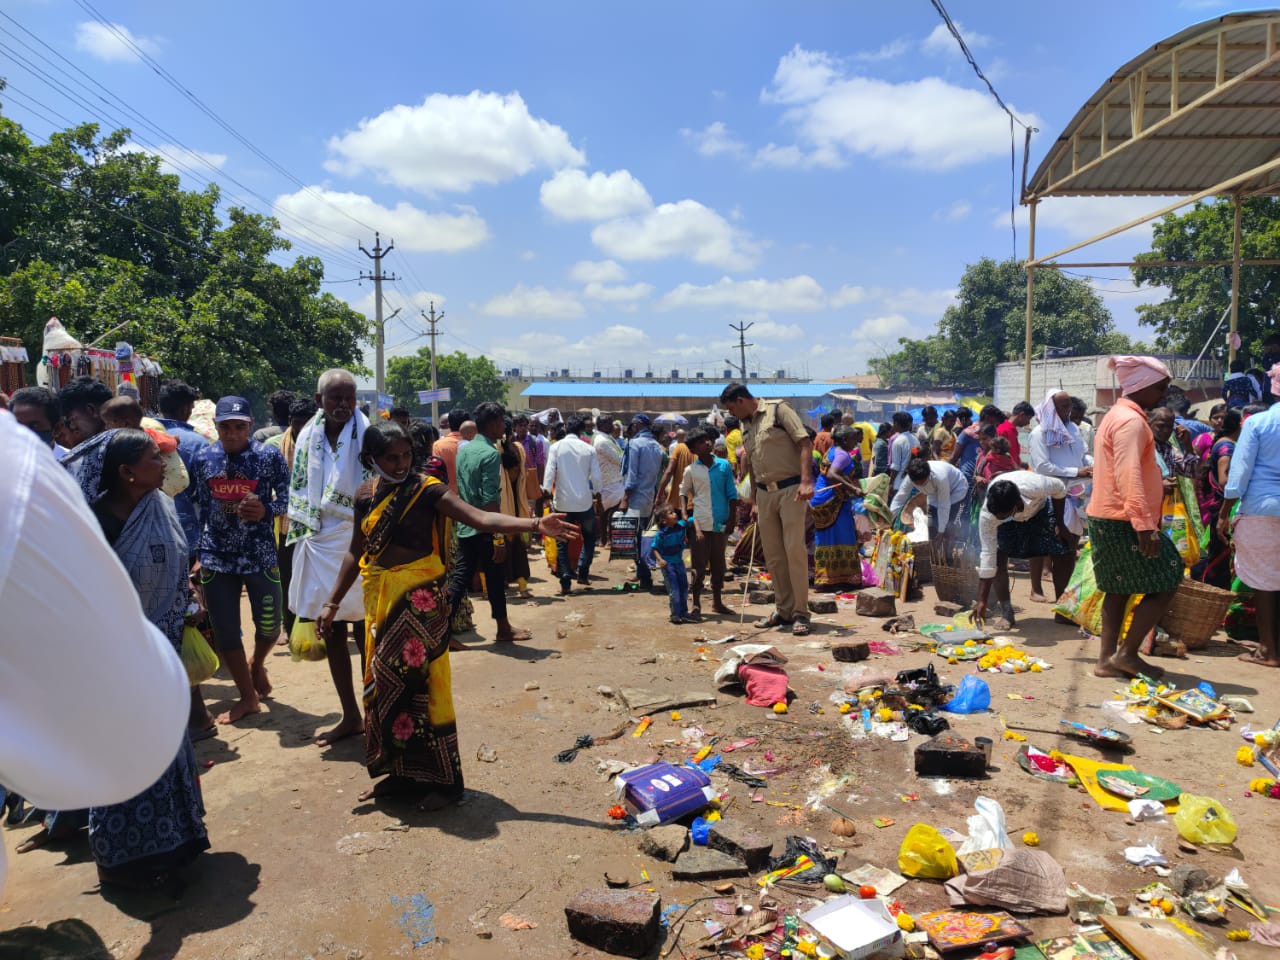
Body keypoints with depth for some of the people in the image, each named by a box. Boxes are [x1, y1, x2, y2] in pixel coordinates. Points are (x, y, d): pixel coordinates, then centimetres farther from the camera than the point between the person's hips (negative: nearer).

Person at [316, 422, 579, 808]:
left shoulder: (428, 490, -11)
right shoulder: (366, 494, 5)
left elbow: (481, 519, -22)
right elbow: (356, 552, 14)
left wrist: (535, 524, -37)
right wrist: (332, 603, 15)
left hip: (420, 600, -5)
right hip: (379, 599, 6)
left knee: (422, 683, -3)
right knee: (385, 684, 11)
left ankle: (443, 778, 11)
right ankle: (399, 771, 27)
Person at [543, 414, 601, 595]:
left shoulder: (556, 447, -4)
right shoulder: (589, 448, -2)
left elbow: (550, 472, -10)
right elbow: (596, 476, -3)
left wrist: (547, 492, -1)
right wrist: (596, 493, 13)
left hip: (563, 502, 0)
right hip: (584, 501, 0)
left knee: (562, 542, 9)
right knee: (589, 536, 21)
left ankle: (565, 582, 2)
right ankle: (582, 572, 10)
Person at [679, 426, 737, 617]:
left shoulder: (724, 465, 2)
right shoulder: (691, 470, 0)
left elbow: (732, 494, 4)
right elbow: (683, 492, 11)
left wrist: (731, 519, 0)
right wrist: (684, 513, -3)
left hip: (721, 523, 2)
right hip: (700, 523, -2)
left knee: (718, 564, 13)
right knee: (699, 566, 1)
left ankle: (717, 602, 26)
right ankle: (695, 605, 9)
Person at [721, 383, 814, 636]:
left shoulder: (778, 410, -4)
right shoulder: (745, 427, 16)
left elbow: (804, 443, -11)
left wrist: (806, 481, -21)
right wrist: (754, 501, 18)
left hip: (790, 490, -7)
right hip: (764, 494, 7)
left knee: (795, 551, -9)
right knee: (773, 556, 8)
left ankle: (801, 613, -1)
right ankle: (784, 611, 18)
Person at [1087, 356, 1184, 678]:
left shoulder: (1116, 415, 17)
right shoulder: (1131, 420, -15)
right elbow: (1128, 476, -24)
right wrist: (1144, 524, -28)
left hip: (1105, 519, 10)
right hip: (1124, 522, -10)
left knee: (1119, 590, 13)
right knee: (1166, 583, -2)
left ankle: (1108, 659, 14)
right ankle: (1126, 653, 1)